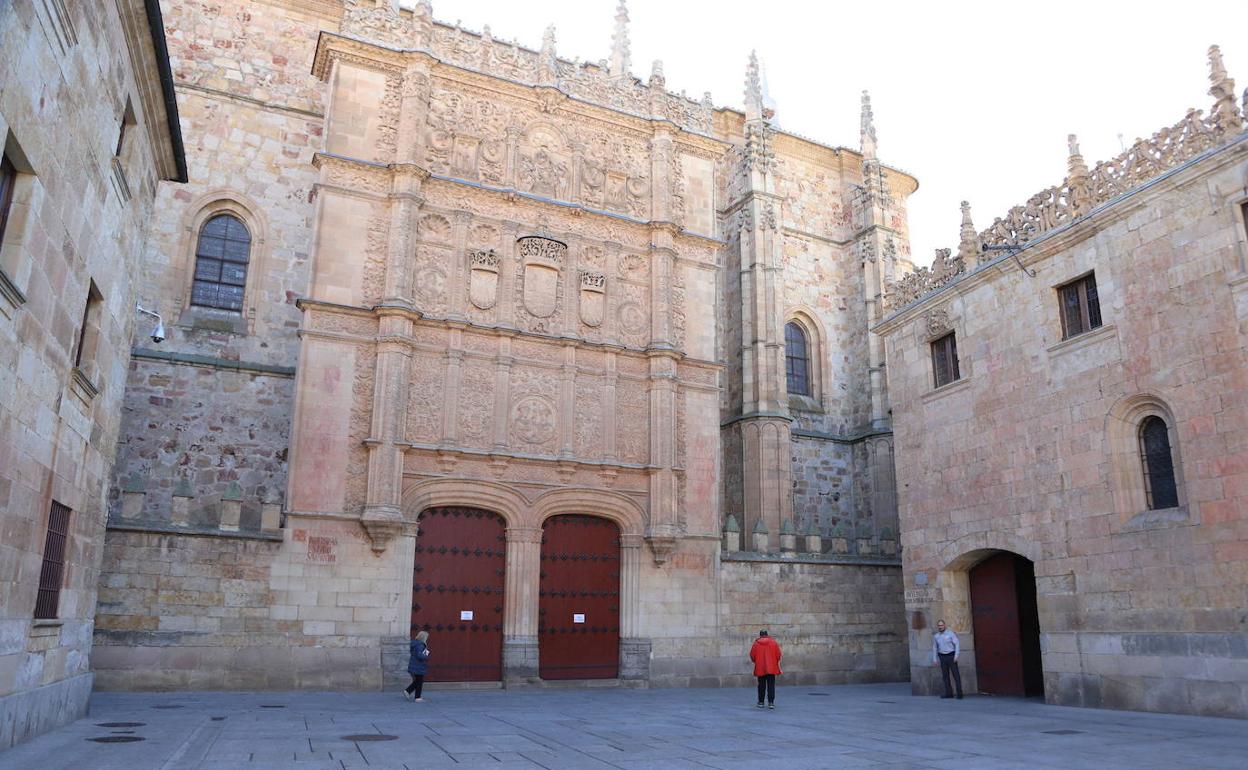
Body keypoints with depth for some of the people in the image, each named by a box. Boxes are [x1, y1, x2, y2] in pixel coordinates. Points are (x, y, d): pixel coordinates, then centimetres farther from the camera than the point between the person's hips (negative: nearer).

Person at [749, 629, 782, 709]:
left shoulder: (756, 643, -2)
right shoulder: (773, 642, 0)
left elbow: (752, 655, 1)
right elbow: (778, 655, 0)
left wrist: (756, 661, 21)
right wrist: (776, 662, 17)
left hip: (760, 668, 0)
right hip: (771, 668, 0)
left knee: (761, 685, 11)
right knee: (771, 685, 2)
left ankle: (761, 702, 16)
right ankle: (771, 702, -6)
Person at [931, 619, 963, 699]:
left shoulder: (950, 633, -7)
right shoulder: (936, 636, 5)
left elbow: (957, 644, -10)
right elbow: (934, 648, 9)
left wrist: (956, 656, -19)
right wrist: (934, 660, 5)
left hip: (951, 656, -4)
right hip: (942, 657, 4)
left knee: (956, 674, -5)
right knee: (945, 675, 3)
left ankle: (959, 693, -2)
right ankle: (949, 693, 7)